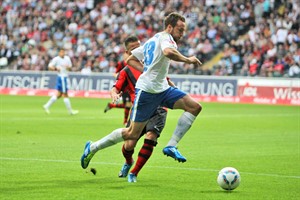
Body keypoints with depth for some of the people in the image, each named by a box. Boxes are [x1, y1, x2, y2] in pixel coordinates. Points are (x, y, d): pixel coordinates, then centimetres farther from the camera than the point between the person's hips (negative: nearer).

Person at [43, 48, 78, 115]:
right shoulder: (56, 59, -9)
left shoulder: (67, 58, 10)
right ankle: (70, 111, 4)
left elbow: (70, 67, 18)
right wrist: (56, 68, -25)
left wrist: (68, 67, -6)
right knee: (65, 95, -2)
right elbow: (49, 66, -8)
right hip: (61, 77, -8)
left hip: (65, 77, 8)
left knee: (59, 94, 11)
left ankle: (47, 106, 17)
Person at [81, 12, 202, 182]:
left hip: (162, 89, 9)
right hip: (147, 90, -9)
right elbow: (168, 52, -34)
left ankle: (171, 146, -7)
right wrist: (187, 60, -21)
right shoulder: (165, 37, -9)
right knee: (132, 134, -2)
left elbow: (131, 60, 22)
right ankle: (92, 147, 14)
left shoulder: (151, 41, 19)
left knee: (195, 107, -6)